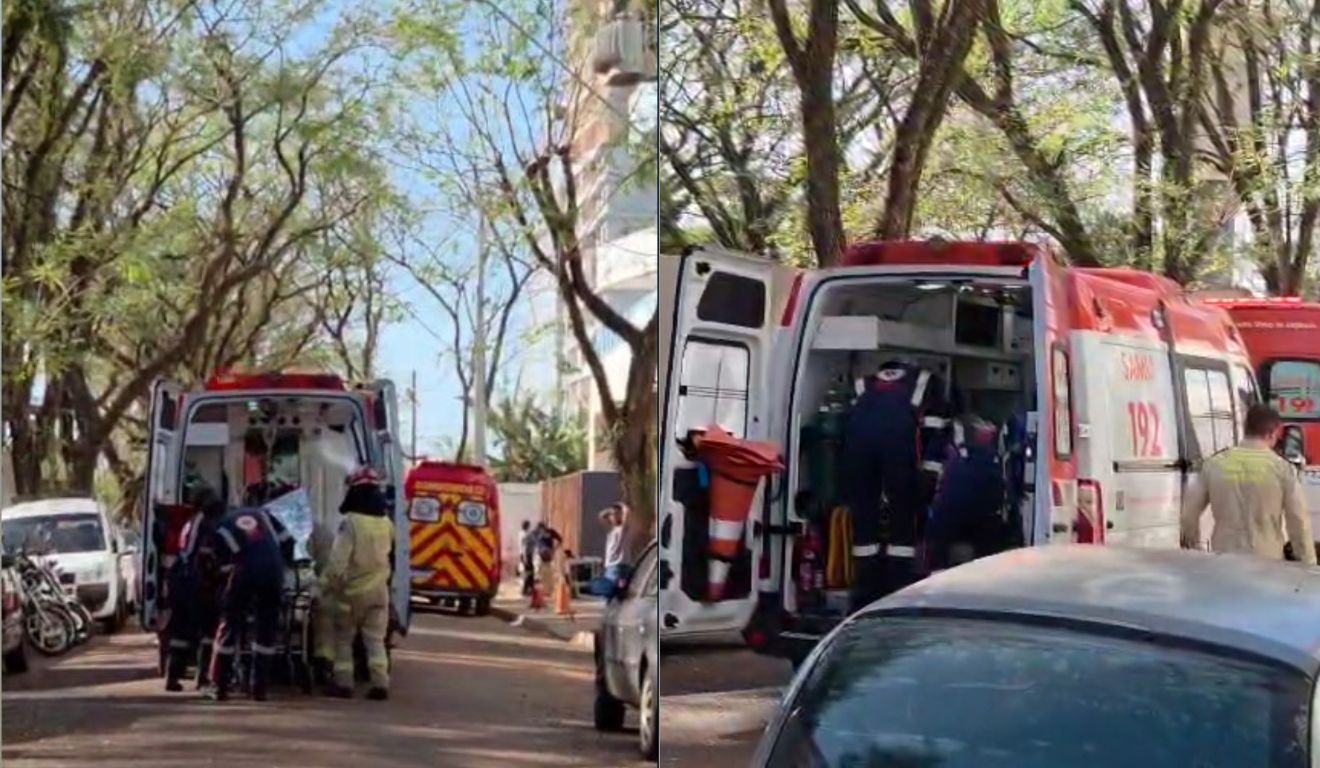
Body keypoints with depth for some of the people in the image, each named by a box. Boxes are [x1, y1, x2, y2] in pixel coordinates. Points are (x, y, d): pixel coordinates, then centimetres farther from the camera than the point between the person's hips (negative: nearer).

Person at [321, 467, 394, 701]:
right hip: (378, 589, 5)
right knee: (375, 639, 8)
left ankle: (343, 683, 10)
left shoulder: (350, 522, -18)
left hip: (352, 590, -5)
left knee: (344, 638, 10)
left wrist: (327, 584, -9)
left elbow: (339, 559, -19)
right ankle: (380, 683, 0)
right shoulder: (386, 523, 1)